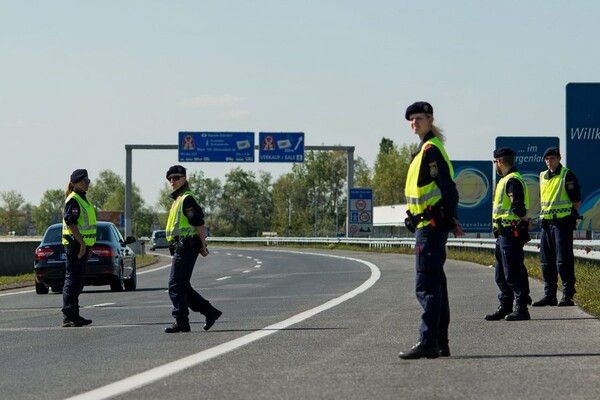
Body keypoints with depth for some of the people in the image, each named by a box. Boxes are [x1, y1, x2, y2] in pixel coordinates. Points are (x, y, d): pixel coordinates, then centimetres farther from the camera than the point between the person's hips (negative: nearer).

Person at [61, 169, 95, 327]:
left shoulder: (83, 200, 19)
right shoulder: (73, 200, -13)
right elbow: (71, 223, -21)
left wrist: (88, 245, 21)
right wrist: (82, 243, -23)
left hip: (82, 244, 10)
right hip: (75, 244, -10)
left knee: (78, 281, 13)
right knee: (72, 279, -9)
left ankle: (73, 315, 18)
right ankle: (68, 316, -9)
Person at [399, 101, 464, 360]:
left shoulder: (430, 150, -13)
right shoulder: (426, 148, 18)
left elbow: (447, 188, -20)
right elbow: (446, 188, 21)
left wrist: (449, 219, -19)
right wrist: (450, 221, 17)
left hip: (430, 225, -11)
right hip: (428, 224, 11)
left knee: (426, 285, -12)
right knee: (435, 283, 13)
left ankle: (428, 342, -14)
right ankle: (440, 343, 18)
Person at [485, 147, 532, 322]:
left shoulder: (512, 181, -14)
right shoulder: (505, 180, 19)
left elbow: (518, 208, -24)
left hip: (511, 233, -11)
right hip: (503, 234, 11)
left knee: (513, 272, -9)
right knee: (502, 274, 15)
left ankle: (522, 309, -8)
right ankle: (505, 307, 22)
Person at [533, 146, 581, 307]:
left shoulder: (567, 175, -5)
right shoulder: (543, 176, 15)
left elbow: (576, 199, -6)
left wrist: (573, 216, -6)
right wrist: (543, 216, 16)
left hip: (562, 222, -7)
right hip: (546, 222, 7)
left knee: (563, 261, -8)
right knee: (547, 261, 8)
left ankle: (568, 295, -5)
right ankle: (549, 295, 14)